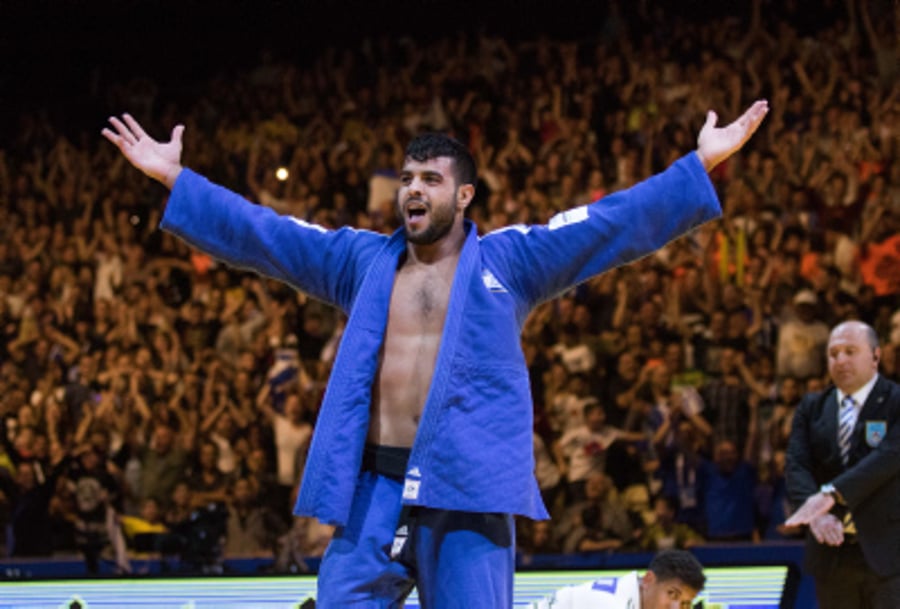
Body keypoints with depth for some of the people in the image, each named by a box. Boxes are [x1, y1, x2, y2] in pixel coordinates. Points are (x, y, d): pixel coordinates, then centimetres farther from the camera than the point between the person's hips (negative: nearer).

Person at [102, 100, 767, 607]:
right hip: (371, 490, 3)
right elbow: (262, 233, 16)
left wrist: (700, 167, -5)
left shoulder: (508, 261, 8)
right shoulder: (362, 260, 16)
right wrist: (175, 179, 12)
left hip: (468, 489, -3)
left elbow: (615, 224, 3)